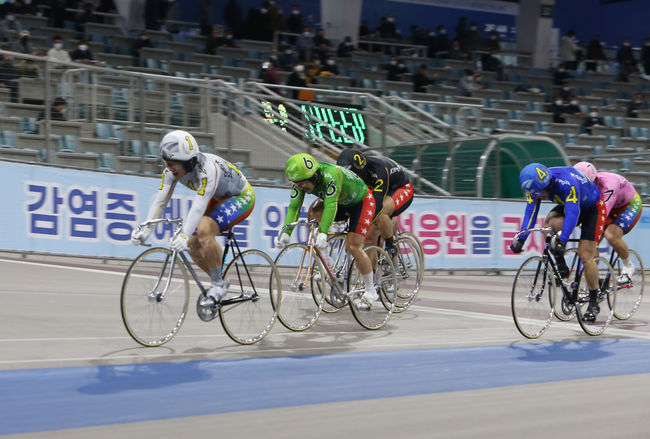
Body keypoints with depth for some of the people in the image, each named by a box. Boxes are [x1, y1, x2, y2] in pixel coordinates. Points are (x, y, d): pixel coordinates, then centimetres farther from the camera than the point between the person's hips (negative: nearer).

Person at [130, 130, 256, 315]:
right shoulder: (172, 170, -14)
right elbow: (160, 199, -17)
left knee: (204, 231, -31)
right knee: (192, 243, -8)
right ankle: (219, 284, 11)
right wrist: (145, 230, -29)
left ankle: (218, 285, -15)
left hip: (241, 198, -8)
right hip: (218, 199, 8)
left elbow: (199, 205, -45)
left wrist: (185, 235, -55)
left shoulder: (208, 168, -36)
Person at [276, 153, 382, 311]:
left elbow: (330, 206, -46)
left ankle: (371, 293, -3)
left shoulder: (331, 174, -38)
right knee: (314, 212, -18)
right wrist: (285, 233, -32)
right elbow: (294, 207, -20)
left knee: (353, 246, -17)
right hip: (342, 203, 7)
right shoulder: (302, 179, -18)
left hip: (362, 202, -7)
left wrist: (323, 234, -54)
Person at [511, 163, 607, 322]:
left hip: (592, 208, -5)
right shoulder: (536, 185, -20)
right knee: (551, 223, -28)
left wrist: (562, 242, -57)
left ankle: (594, 303, 2)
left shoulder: (567, 183, -39)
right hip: (567, 205, 6)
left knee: (585, 256, -13)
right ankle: (561, 266, -7)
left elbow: (572, 214, -47)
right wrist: (521, 239, -31)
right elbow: (530, 212, -20)